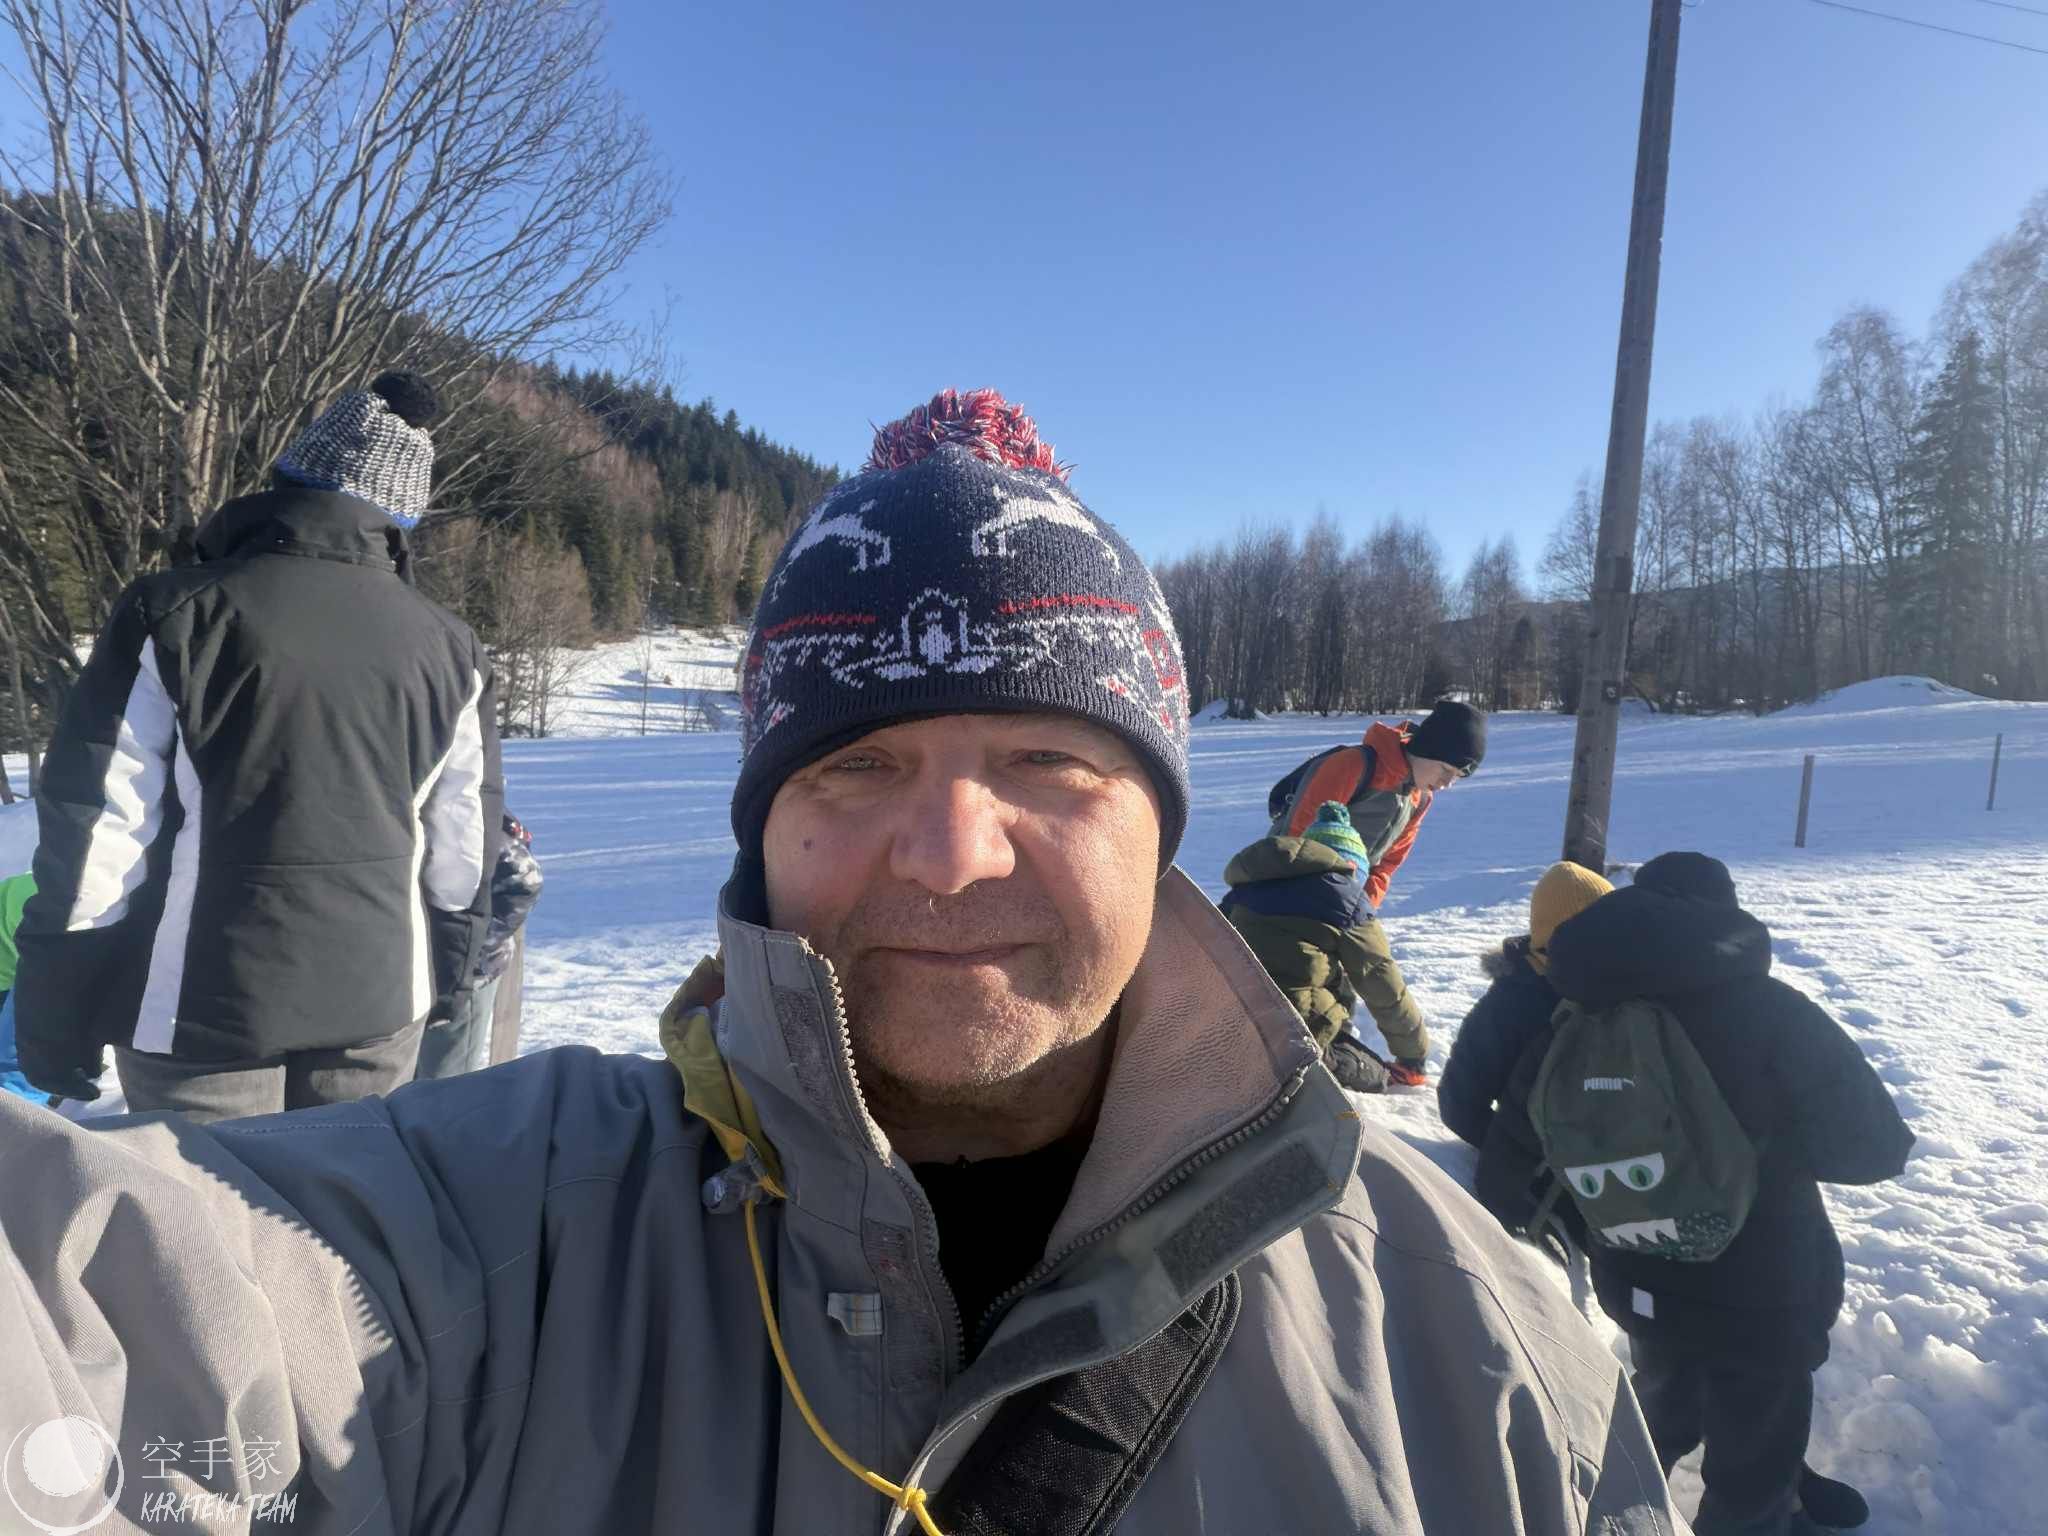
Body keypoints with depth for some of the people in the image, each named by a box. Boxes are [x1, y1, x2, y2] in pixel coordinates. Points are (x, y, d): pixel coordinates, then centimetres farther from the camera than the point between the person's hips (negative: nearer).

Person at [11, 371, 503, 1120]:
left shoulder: (175, 611, -8)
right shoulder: (448, 646, 2)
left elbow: (94, 820, -8)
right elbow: (464, 835, 7)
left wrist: (55, 1005, 2)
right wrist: (444, 971, 20)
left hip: (202, 1002, -3)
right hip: (377, 998, 3)